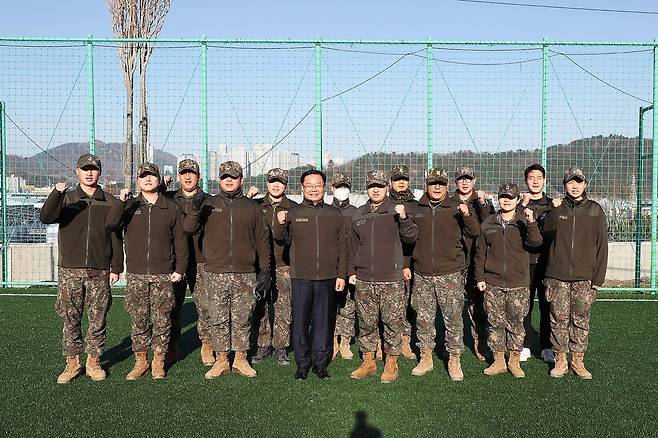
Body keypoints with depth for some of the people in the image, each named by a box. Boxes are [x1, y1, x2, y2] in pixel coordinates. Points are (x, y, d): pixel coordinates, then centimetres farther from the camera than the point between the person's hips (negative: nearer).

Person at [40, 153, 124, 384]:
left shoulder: (110, 202, 7)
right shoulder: (66, 198, 6)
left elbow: (115, 236, 7)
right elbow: (46, 217, -13)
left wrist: (116, 268, 3)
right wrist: (56, 194, -29)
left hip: (99, 271, 0)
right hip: (69, 270, 0)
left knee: (98, 319, 5)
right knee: (71, 319, 7)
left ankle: (93, 362, 19)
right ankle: (72, 362, 19)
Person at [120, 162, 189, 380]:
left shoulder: (172, 208, 6)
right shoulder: (129, 206, 7)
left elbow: (181, 241, 6)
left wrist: (180, 269, 0)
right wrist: (120, 203, -19)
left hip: (164, 275, 0)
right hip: (136, 274, 1)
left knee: (162, 320, 5)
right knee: (138, 320, 6)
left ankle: (158, 362, 19)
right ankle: (140, 361, 21)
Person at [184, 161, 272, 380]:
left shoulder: (251, 207, 10)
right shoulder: (209, 204, 9)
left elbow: (263, 240, 11)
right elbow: (189, 228, -2)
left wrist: (265, 269, 6)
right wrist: (195, 210, -21)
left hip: (245, 274, 0)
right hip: (215, 274, 0)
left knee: (242, 319, 6)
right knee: (218, 319, 5)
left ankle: (240, 359, 19)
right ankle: (221, 360, 18)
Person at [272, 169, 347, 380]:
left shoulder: (334, 214, 8)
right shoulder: (293, 213, 4)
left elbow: (343, 246, 9)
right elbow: (280, 238, 7)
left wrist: (341, 275, 4)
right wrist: (280, 224, -15)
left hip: (327, 277, 1)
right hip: (301, 277, -1)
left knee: (324, 321, 7)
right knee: (300, 321, 4)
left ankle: (320, 363, 19)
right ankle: (302, 364, 16)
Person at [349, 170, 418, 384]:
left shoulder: (396, 212, 1)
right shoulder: (358, 215, 12)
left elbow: (411, 238, -6)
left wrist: (404, 218, -21)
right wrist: (352, 271, 12)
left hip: (391, 280, -3)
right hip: (364, 280, 3)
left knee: (393, 322, 1)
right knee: (366, 322, 10)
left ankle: (391, 364, 15)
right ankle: (368, 362, 24)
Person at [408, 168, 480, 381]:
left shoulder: (457, 207, 1)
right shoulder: (417, 208, 9)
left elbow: (474, 233, -3)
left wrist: (467, 215, -21)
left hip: (450, 273, -3)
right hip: (422, 273, 3)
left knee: (453, 317, 1)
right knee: (423, 318, 9)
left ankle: (454, 360, 14)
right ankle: (426, 358, 23)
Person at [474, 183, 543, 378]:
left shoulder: (524, 223, 2)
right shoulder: (488, 224, 6)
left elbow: (535, 242, -16)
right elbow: (480, 252, 9)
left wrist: (531, 222, -29)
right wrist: (480, 277, 5)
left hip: (518, 284, -1)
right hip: (493, 283, 2)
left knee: (516, 324, 6)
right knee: (495, 323, 7)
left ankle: (514, 362, 20)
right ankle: (498, 361, 20)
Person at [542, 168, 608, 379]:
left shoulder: (595, 210, 4)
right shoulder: (556, 208, 6)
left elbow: (601, 245, 3)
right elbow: (546, 234, -7)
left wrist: (598, 277, -2)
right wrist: (554, 210, -17)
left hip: (584, 277, 0)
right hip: (558, 275, 0)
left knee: (581, 320, 6)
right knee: (559, 318, 4)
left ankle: (578, 361, 19)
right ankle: (560, 360, 16)